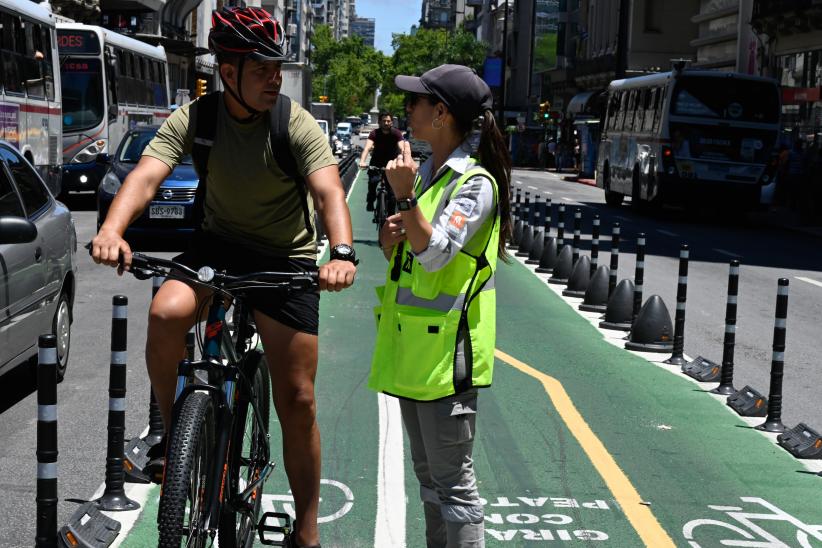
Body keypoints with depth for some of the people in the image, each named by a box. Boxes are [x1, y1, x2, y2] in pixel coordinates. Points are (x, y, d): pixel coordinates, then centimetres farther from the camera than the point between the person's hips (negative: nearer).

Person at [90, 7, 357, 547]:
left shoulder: (297, 125, -16)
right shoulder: (195, 119, -11)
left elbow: (329, 189, -28)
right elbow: (147, 174, -24)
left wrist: (342, 252, -48)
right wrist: (112, 229, -44)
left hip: (287, 258, -1)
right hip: (219, 243, 1)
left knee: (297, 399, -2)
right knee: (167, 312, -32)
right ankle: (171, 430, -6)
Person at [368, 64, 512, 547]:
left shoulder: (475, 183, -14)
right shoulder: (424, 172, 11)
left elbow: (436, 254, -24)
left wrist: (406, 196, -31)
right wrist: (390, 238, -3)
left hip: (446, 350, -9)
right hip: (411, 345, 9)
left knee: (452, 482, -3)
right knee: (429, 476, 19)